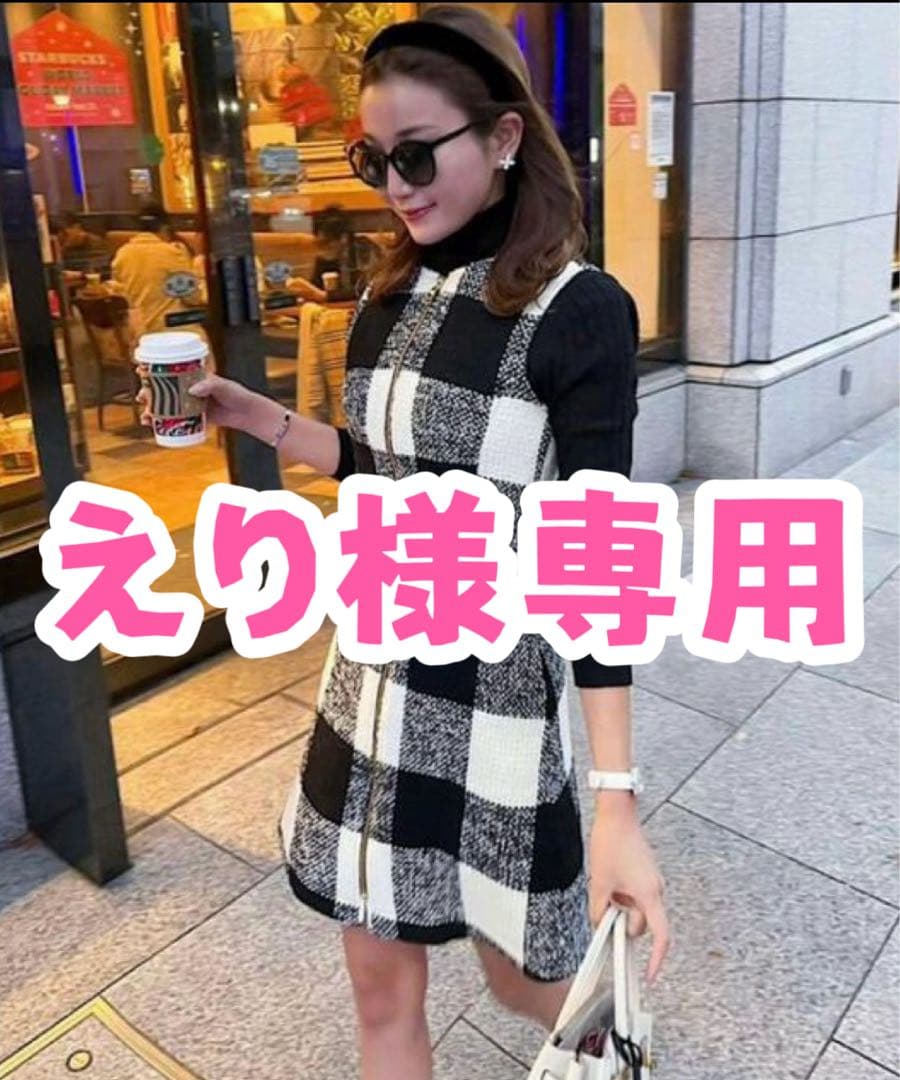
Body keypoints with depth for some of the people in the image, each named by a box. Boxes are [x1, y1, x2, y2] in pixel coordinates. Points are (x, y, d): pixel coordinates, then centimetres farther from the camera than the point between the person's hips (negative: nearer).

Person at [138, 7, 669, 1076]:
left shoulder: (577, 312, -14)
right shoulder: (389, 296, 5)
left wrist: (617, 804, -19)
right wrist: (252, 415, 7)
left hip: (492, 687, -5)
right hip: (372, 672, 6)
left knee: (520, 975, 17)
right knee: (380, 988, 18)